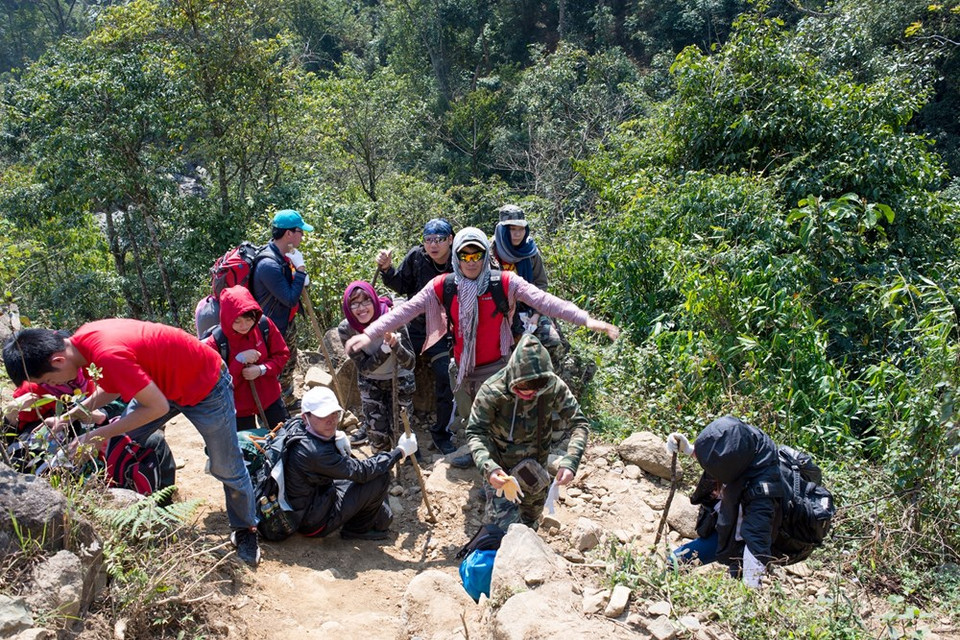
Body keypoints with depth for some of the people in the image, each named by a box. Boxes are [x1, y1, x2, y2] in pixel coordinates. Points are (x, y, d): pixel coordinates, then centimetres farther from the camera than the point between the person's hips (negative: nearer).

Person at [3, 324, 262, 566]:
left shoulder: (107, 354, -36)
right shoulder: (82, 339, -9)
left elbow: (158, 407, -27)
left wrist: (100, 435, -20)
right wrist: (71, 415, -4)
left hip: (206, 385, -8)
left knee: (226, 468, 5)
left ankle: (245, 530, 27)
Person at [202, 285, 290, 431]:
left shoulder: (264, 325, -13)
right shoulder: (214, 342, -21)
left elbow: (282, 354, -3)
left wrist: (262, 369, -20)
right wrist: (239, 360, -29)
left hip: (270, 397, 3)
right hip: (239, 407, -3)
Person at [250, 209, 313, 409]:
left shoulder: (283, 254, -1)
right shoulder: (269, 265, -32)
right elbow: (290, 299, -28)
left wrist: (300, 279, -7)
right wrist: (300, 268, -25)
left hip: (287, 324, 10)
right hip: (275, 330, -10)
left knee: (289, 364, 27)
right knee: (279, 372, 6)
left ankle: (289, 401, 47)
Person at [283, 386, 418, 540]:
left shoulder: (295, 425, -8)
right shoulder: (315, 453, -34)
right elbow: (362, 471, -25)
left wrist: (336, 441, -3)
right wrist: (400, 451, -15)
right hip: (314, 523, -9)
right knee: (380, 477, -15)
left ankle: (380, 522, 28)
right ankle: (356, 530, 7)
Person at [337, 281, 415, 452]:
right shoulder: (346, 329, -23)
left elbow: (410, 363, -29)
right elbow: (364, 367, -22)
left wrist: (395, 344, -49)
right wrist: (386, 347, -39)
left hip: (398, 379, -1)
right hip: (370, 382, 1)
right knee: (378, 434, -2)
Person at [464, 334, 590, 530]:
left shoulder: (554, 387, -23)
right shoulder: (492, 391, -30)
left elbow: (579, 423, -19)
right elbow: (475, 432, -26)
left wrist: (571, 462, -35)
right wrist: (488, 467, -44)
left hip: (535, 467, 4)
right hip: (500, 469, -3)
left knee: (531, 521, 24)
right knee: (505, 528, -9)